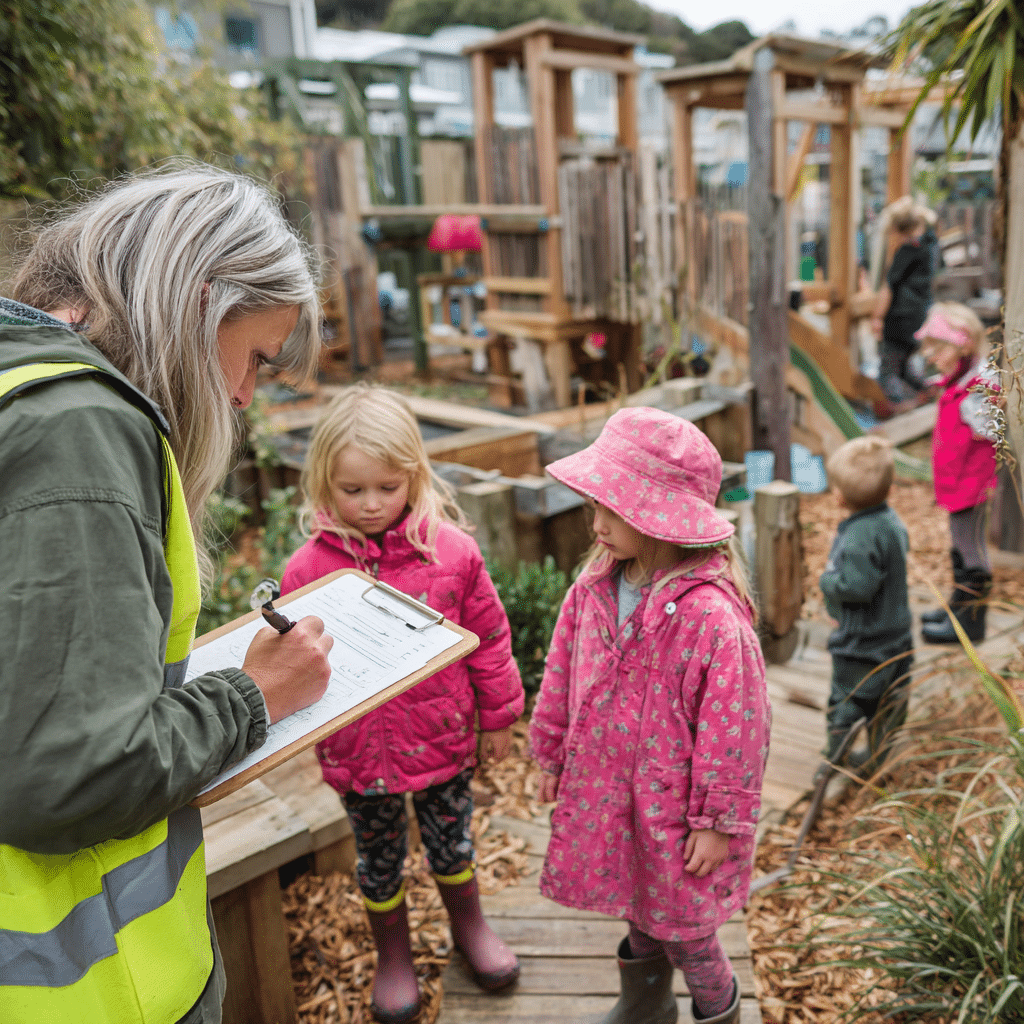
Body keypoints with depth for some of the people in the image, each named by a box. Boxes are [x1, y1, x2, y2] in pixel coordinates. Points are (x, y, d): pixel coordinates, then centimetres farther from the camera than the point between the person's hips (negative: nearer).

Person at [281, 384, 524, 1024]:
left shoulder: (450, 549, -12)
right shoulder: (310, 567, -12)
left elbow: (487, 636, -2)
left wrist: (498, 716, 4)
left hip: (442, 737, 0)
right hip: (358, 749, 0)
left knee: (452, 842, 21)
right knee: (379, 858, 19)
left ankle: (470, 928, 50)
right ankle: (394, 957, 46)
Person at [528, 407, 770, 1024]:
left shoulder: (711, 614, -28)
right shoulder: (594, 589, -8)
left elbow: (733, 725, -20)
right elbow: (562, 679, 5)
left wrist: (720, 820, -12)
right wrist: (553, 757, 12)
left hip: (672, 804, -6)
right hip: (605, 789, 6)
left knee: (682, 926, 15)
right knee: (635, 905, 26)